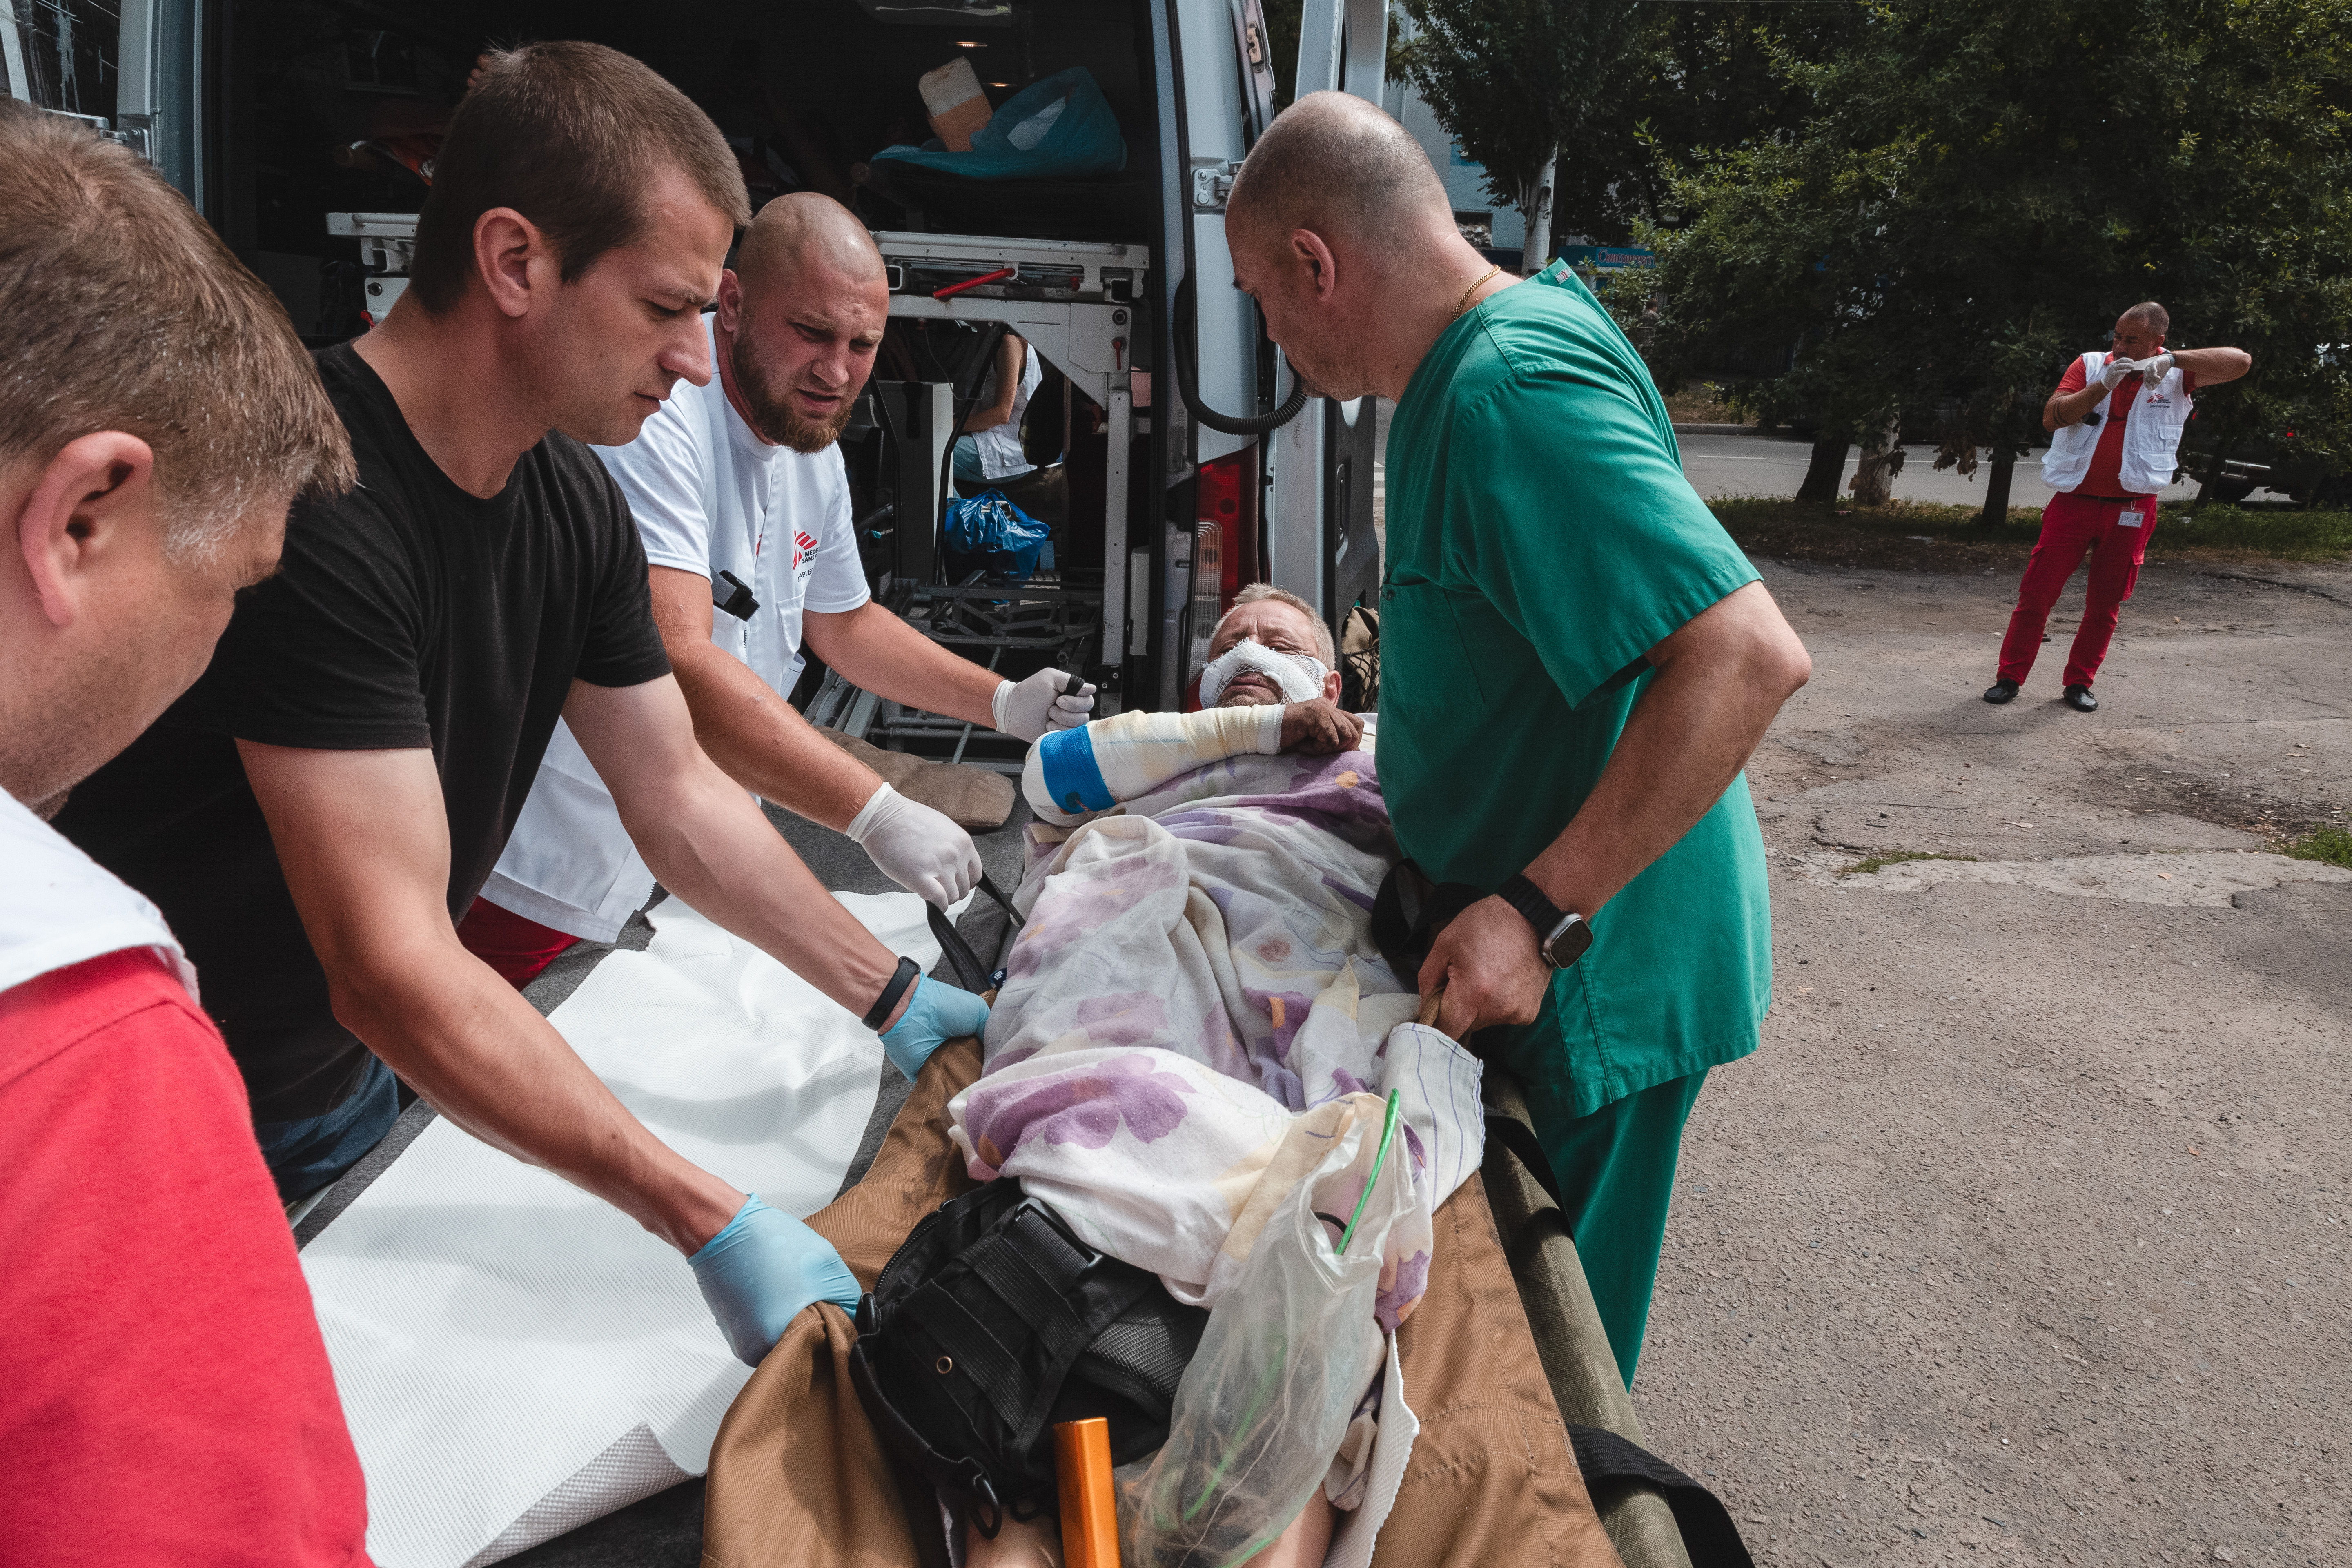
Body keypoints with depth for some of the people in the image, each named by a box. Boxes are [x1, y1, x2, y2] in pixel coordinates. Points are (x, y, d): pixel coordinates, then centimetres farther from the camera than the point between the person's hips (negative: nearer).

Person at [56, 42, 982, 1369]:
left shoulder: (575, 500, -4)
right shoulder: (317, 503, -31)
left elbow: (681, 798, 2)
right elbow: (393, 970, -34)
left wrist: (894, 996, 0)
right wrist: (712, 1221, -35)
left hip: (352, 1085, 7)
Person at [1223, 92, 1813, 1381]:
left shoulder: (1511, 390, -26)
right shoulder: (1491, 350, 8)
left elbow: (1749, 658, -34)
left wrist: (1540, 914, -32)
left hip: (1597, 974, -10)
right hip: (1535, 949, 10)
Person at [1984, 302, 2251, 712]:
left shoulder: (2177, 375, 2)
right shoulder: (2090, 366, 2)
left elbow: (2241, 362, -10)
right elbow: (2051, 418, -9)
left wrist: (2172, 359, -19)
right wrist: (2104, 385, -21)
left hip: (2130, 510, 1)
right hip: (2073, 503, 0)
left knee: (2105, 605, 7)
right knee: (2036, 592, -2)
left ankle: (2079, 684, 18)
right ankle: (2009, 677, 7)